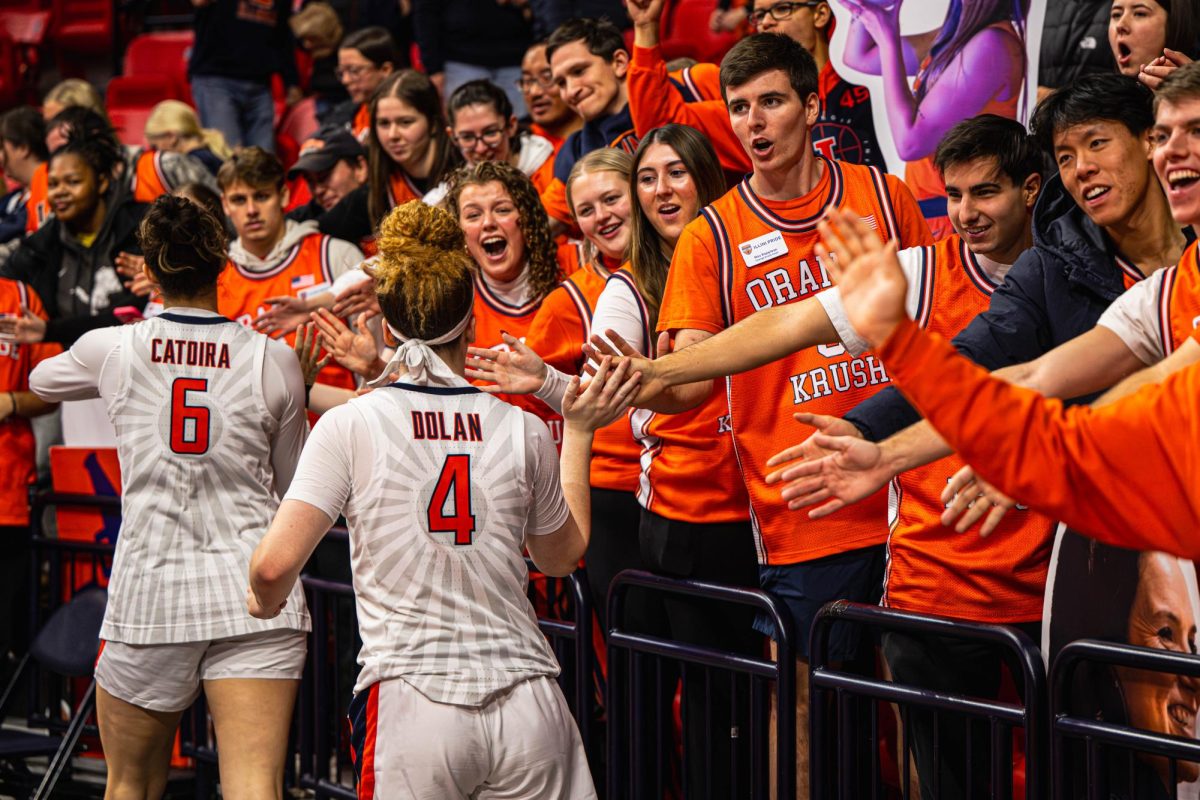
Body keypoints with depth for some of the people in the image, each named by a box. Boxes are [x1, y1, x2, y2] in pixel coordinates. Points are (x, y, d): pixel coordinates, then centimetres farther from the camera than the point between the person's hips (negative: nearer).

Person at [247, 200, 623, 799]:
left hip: (410, 702, -2)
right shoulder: (523, 430, 5)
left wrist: (264, 601, 15)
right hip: (527, 704, 2)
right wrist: (578, 434, 30)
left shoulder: (350, 425, -3)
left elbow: (275, 565, -9)